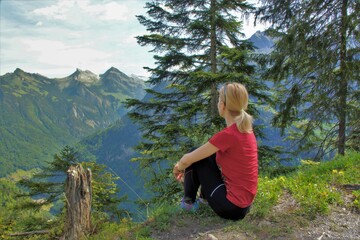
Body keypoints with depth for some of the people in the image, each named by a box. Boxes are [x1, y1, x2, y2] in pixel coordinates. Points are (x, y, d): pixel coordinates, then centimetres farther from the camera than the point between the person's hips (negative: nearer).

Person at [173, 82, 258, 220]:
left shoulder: (228, 134, -24)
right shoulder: (246, 128, 1)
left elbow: (187, 160, -14)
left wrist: (178, 167, 9)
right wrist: (189, 170, 21)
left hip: (231, 207, -8)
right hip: (245, 202, 8)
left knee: (195, 158, 0)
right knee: (203, 154, 14)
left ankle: (189, 201, 17)